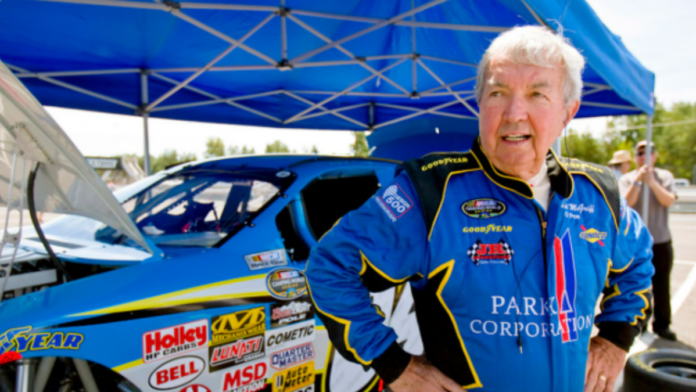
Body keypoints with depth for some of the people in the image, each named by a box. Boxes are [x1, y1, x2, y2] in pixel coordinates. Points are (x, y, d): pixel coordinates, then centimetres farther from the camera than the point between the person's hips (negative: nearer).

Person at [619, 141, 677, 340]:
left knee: (661, 286, 8)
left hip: (661, 242, 1)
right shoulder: (627, 179, 0)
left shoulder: (665, 176, 4)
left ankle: (661, 324, 22)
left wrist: (652, 182, -24)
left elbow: (668, 200, -12)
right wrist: (637, 180, -23)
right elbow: (627, 202, -15)